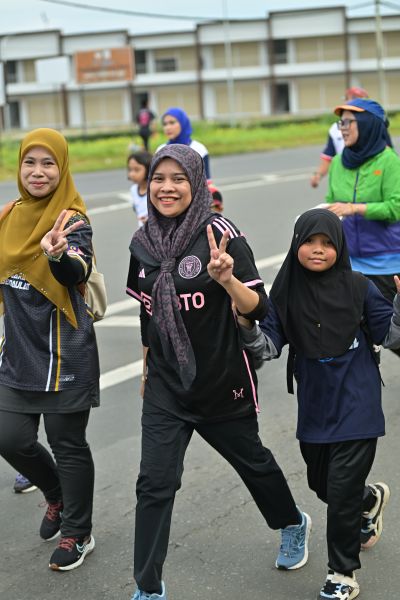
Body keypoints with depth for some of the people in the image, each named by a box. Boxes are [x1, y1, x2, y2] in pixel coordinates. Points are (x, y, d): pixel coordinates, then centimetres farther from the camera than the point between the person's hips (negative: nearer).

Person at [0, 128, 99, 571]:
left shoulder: (72, 220, -13)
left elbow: (78, 271, -33)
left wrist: (58, 255, -53)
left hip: (64, 351, -6)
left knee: (68, 446, 4)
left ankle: (77, 534, 23)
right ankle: (57, 495, 35)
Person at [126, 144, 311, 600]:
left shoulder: (219, 234, -16)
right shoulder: (143, 242, -1)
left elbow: (258, 308, -19)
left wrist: (227, 278, -37)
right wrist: (147, 367, 21)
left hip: (223, 379, -3)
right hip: (166, 386, 3)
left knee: (250, 459, 20)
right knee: (155, 483, -5)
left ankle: (293, 524, 49)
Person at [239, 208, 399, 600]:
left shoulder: (358, 288, -9)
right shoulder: (285, 293, -2)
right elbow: (269, 347, -3)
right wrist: (245, 325, -21)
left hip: (356, 406, -4)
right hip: (314, 409, 4)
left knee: (342, 492, -5)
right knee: (321, 484, 20)